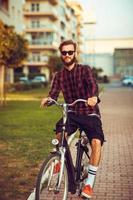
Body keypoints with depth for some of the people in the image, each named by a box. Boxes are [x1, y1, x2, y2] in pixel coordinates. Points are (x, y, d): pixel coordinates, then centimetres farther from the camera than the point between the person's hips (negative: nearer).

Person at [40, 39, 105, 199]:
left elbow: (93, 84, -23)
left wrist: (94, 96, -47)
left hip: (90, 114, -2)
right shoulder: (59, 75, 8)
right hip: (72, 113, 2)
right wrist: (47, 99, -29)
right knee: (60, 133, -30)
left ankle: (89, 183, -15)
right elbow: (54, 93, -4)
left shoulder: (85, 70, -4)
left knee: (96, 142, -26)